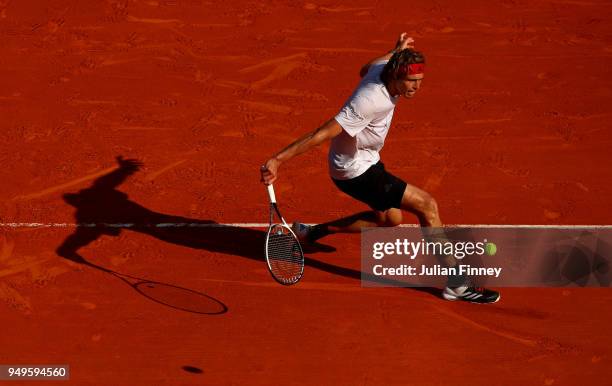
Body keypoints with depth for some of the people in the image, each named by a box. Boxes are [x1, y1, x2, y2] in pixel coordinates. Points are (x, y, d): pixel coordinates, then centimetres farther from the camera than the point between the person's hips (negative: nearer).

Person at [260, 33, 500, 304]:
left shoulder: (383, 67, -9)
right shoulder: (370, 102, -34)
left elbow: (364, 71, 19)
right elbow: (322, 134, -34)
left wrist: (396, 52, 27)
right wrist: (278, 159, -33)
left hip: (366, 159, 10)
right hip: (355, 172, -10)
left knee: (390, 219, 27)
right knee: (426, 205, -16)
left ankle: (312, 232, 35)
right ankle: (456, 283, -12)